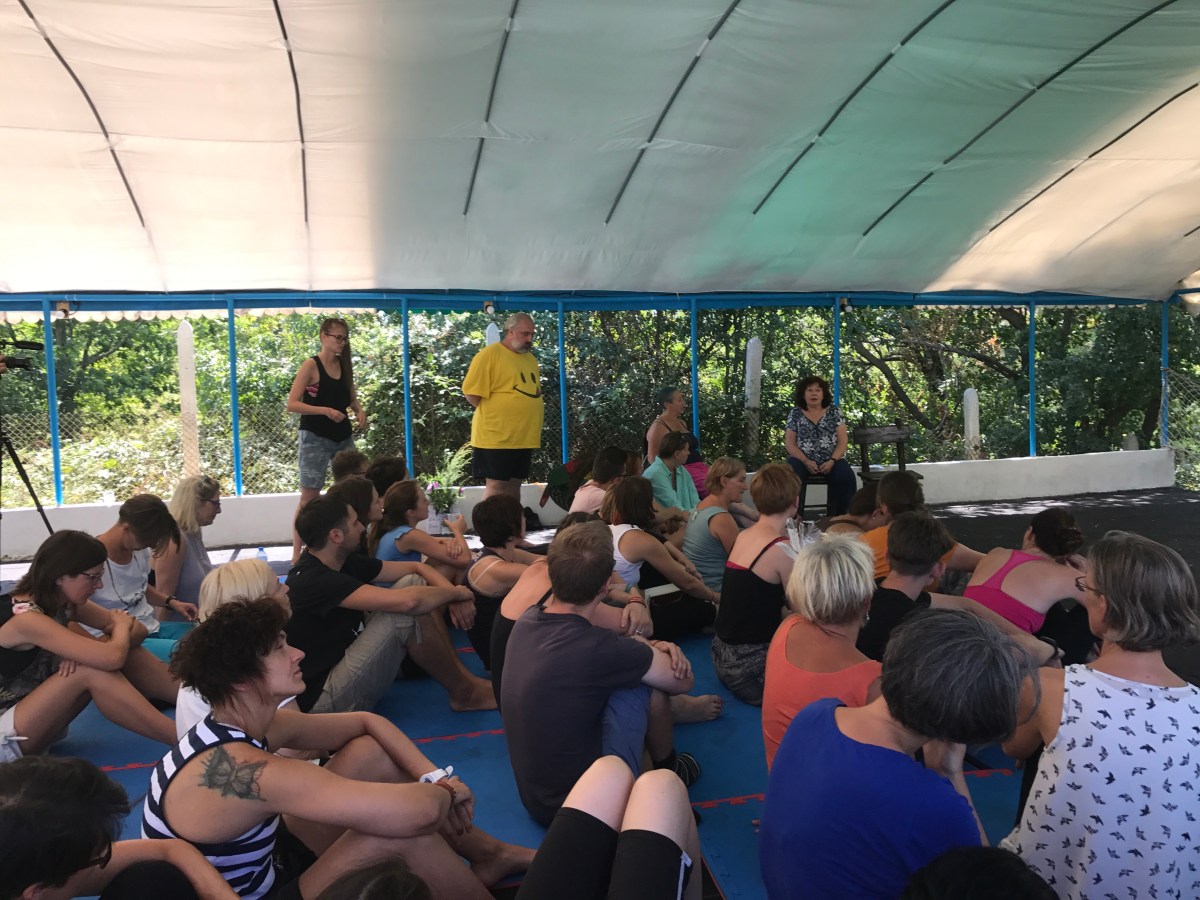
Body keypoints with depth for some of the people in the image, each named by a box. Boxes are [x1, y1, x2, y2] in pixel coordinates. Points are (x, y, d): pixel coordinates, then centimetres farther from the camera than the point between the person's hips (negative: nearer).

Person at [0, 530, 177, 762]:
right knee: (92, 671, -30)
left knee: (126, 649, -10)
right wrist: (121, 626, -14)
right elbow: (111, 658, -37)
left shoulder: (64, 603, -2)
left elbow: (138, 629, -1)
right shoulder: (26, 618, -28)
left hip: (37, 719, 8)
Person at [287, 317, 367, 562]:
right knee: (309, 495, -3)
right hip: (315, 438, -6)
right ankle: (297, 553, 3)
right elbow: (292, 404, -13)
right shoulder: (311, 365, -9)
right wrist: (325, 410, -24)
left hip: (343, 436, 6)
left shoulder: (344, 366, 9)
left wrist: (360, 411, -2)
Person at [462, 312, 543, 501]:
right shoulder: (489, 354, -10)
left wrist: (527, 415, 11)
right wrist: (495, 413, -6)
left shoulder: (530, 358, 13)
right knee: (496, 485, -3)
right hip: (497, 436, -7)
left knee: (514, 483, 13)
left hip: (525, 436, 7)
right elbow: (471, 393, -13)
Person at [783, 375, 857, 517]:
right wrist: (806, 461, -14)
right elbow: (789, 443, 1)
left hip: (831, 460, 1)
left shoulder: (834, 411, 8)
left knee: (846, 477, -31)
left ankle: (840, 516, -18)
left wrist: (832, 461, -13)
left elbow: (843, 440, 3)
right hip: (803, 460, -1)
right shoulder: (795, 414, 7)